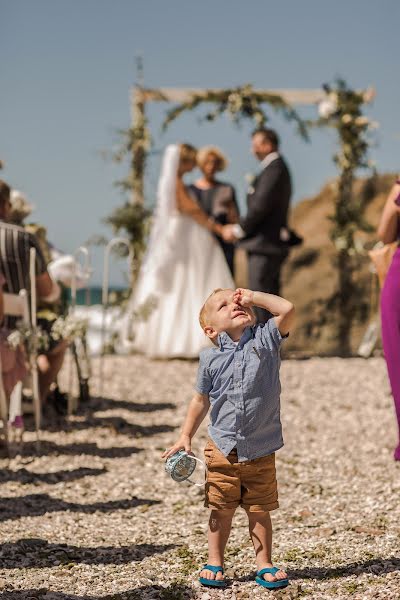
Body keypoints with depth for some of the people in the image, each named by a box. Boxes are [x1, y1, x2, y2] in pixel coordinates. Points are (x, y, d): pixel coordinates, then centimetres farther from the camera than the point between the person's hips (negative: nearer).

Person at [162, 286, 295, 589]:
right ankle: (215, 563, 22)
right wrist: (186, 436, 6)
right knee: (221, 510, 9)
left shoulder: (265, 339, -1)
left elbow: (287, 309, -15)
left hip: (261, 451, 0)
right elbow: (201, 400, 9)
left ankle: (264, 564, 19)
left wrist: (252, 296, -5)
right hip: (223, 448, 1)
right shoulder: (210, 358, 1)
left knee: (260, 510, 8)